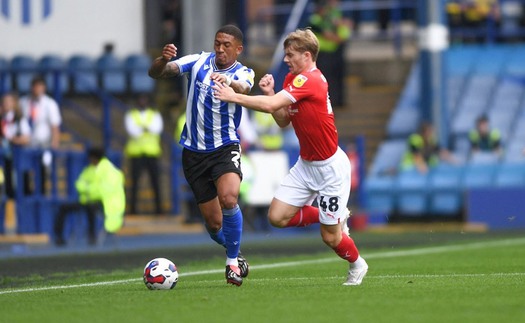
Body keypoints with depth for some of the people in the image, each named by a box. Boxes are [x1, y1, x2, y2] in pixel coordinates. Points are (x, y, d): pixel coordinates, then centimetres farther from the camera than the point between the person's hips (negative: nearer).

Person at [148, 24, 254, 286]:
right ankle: (234, 252, 35)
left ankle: (232, 263, -12)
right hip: (194, 153, 2)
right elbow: (155, 73, -8)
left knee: (229, 199, -29)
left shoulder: (243, 73, -5)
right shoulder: (198, 62, 0)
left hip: (225, 148, -2)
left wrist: (228, 82, -55)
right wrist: (164, 60, -32)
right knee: (213, 223, 4)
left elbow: (243, 88, -31)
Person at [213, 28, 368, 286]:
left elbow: (270, 106, -32)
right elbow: (283, 120, 7)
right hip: (306, 164, 9)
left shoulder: (310, 80, -25)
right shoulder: (292, 79, 5)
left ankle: (357, 265, 33)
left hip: (330, 166, -9)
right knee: (277, 216, -3)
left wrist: (233, 97, -24)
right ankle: (335, 217, 21)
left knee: (330, 237, 0)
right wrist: (270, 91, -7)